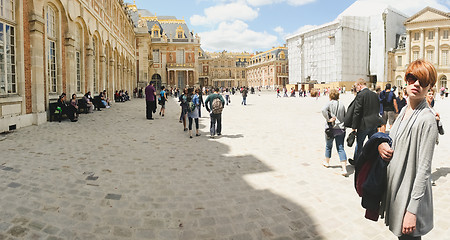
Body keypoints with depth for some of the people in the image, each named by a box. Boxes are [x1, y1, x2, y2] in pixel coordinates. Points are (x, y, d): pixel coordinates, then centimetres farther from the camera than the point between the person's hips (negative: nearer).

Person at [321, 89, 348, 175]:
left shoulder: (330, 103, -7)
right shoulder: (342, 105, 5)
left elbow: (324, 110, -26)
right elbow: (345, 117, 9)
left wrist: (328, 119, -17)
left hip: (331, 128, -3)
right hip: (341, 129, 3)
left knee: (328, 146, 19)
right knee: (340, 148, 1)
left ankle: (327, 162, 37)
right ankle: (344, 168, -10)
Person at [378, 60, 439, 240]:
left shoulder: (427, 119, -18)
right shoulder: (404, 111, 7)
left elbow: (423, 169, -20)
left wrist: (412, 210, -20)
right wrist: (380, 144, -4)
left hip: (411, 194, -8)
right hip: (395, 188, 8)